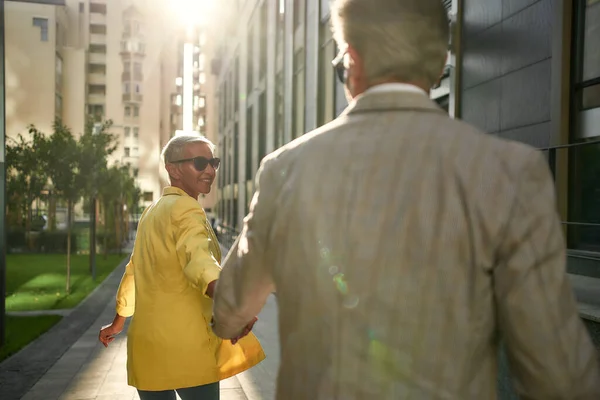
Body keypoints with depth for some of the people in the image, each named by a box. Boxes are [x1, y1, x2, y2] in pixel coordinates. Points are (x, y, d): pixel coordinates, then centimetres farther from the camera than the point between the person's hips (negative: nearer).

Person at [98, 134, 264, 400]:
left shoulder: (152, 212, 16)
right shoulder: (186, 209, -12)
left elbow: (134, 271, 26)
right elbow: (198, 259, -33)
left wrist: (118, 323, 37)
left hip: (147, 345, 9)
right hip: (187, 346, -8)